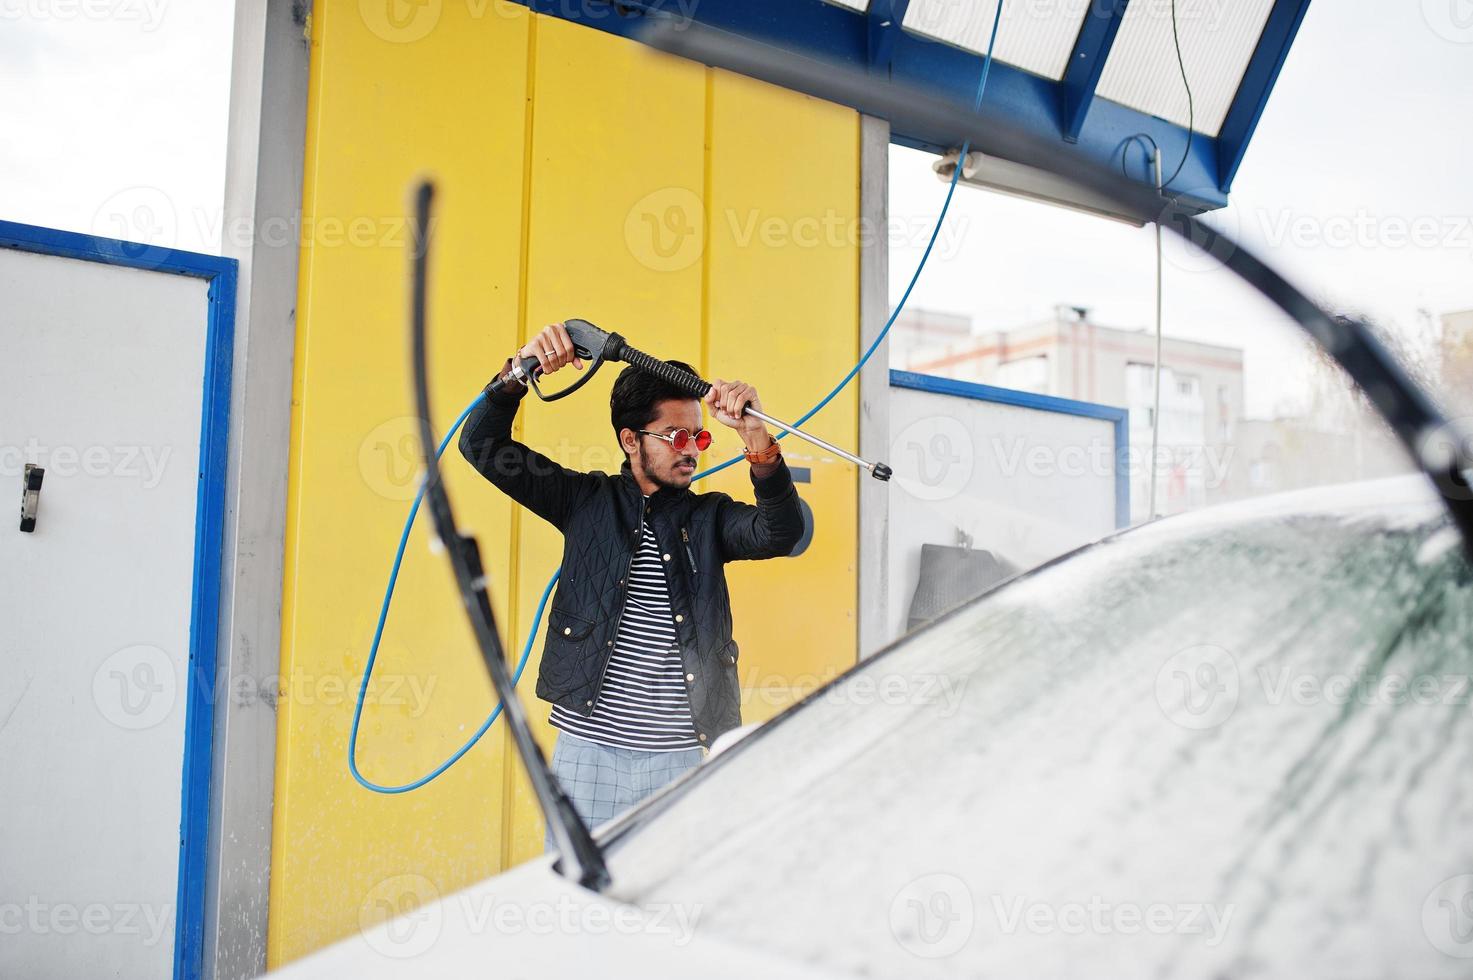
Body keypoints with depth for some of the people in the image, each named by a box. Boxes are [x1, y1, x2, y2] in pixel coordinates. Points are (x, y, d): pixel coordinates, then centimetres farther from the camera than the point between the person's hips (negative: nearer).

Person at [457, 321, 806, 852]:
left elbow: (782, 532, -14)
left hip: (681, 757, 0)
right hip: (587, 749, 0)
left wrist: (756, 438, -29)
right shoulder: (589, 501, 5)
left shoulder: (708, 517, 6)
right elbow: (483, 446, 2)